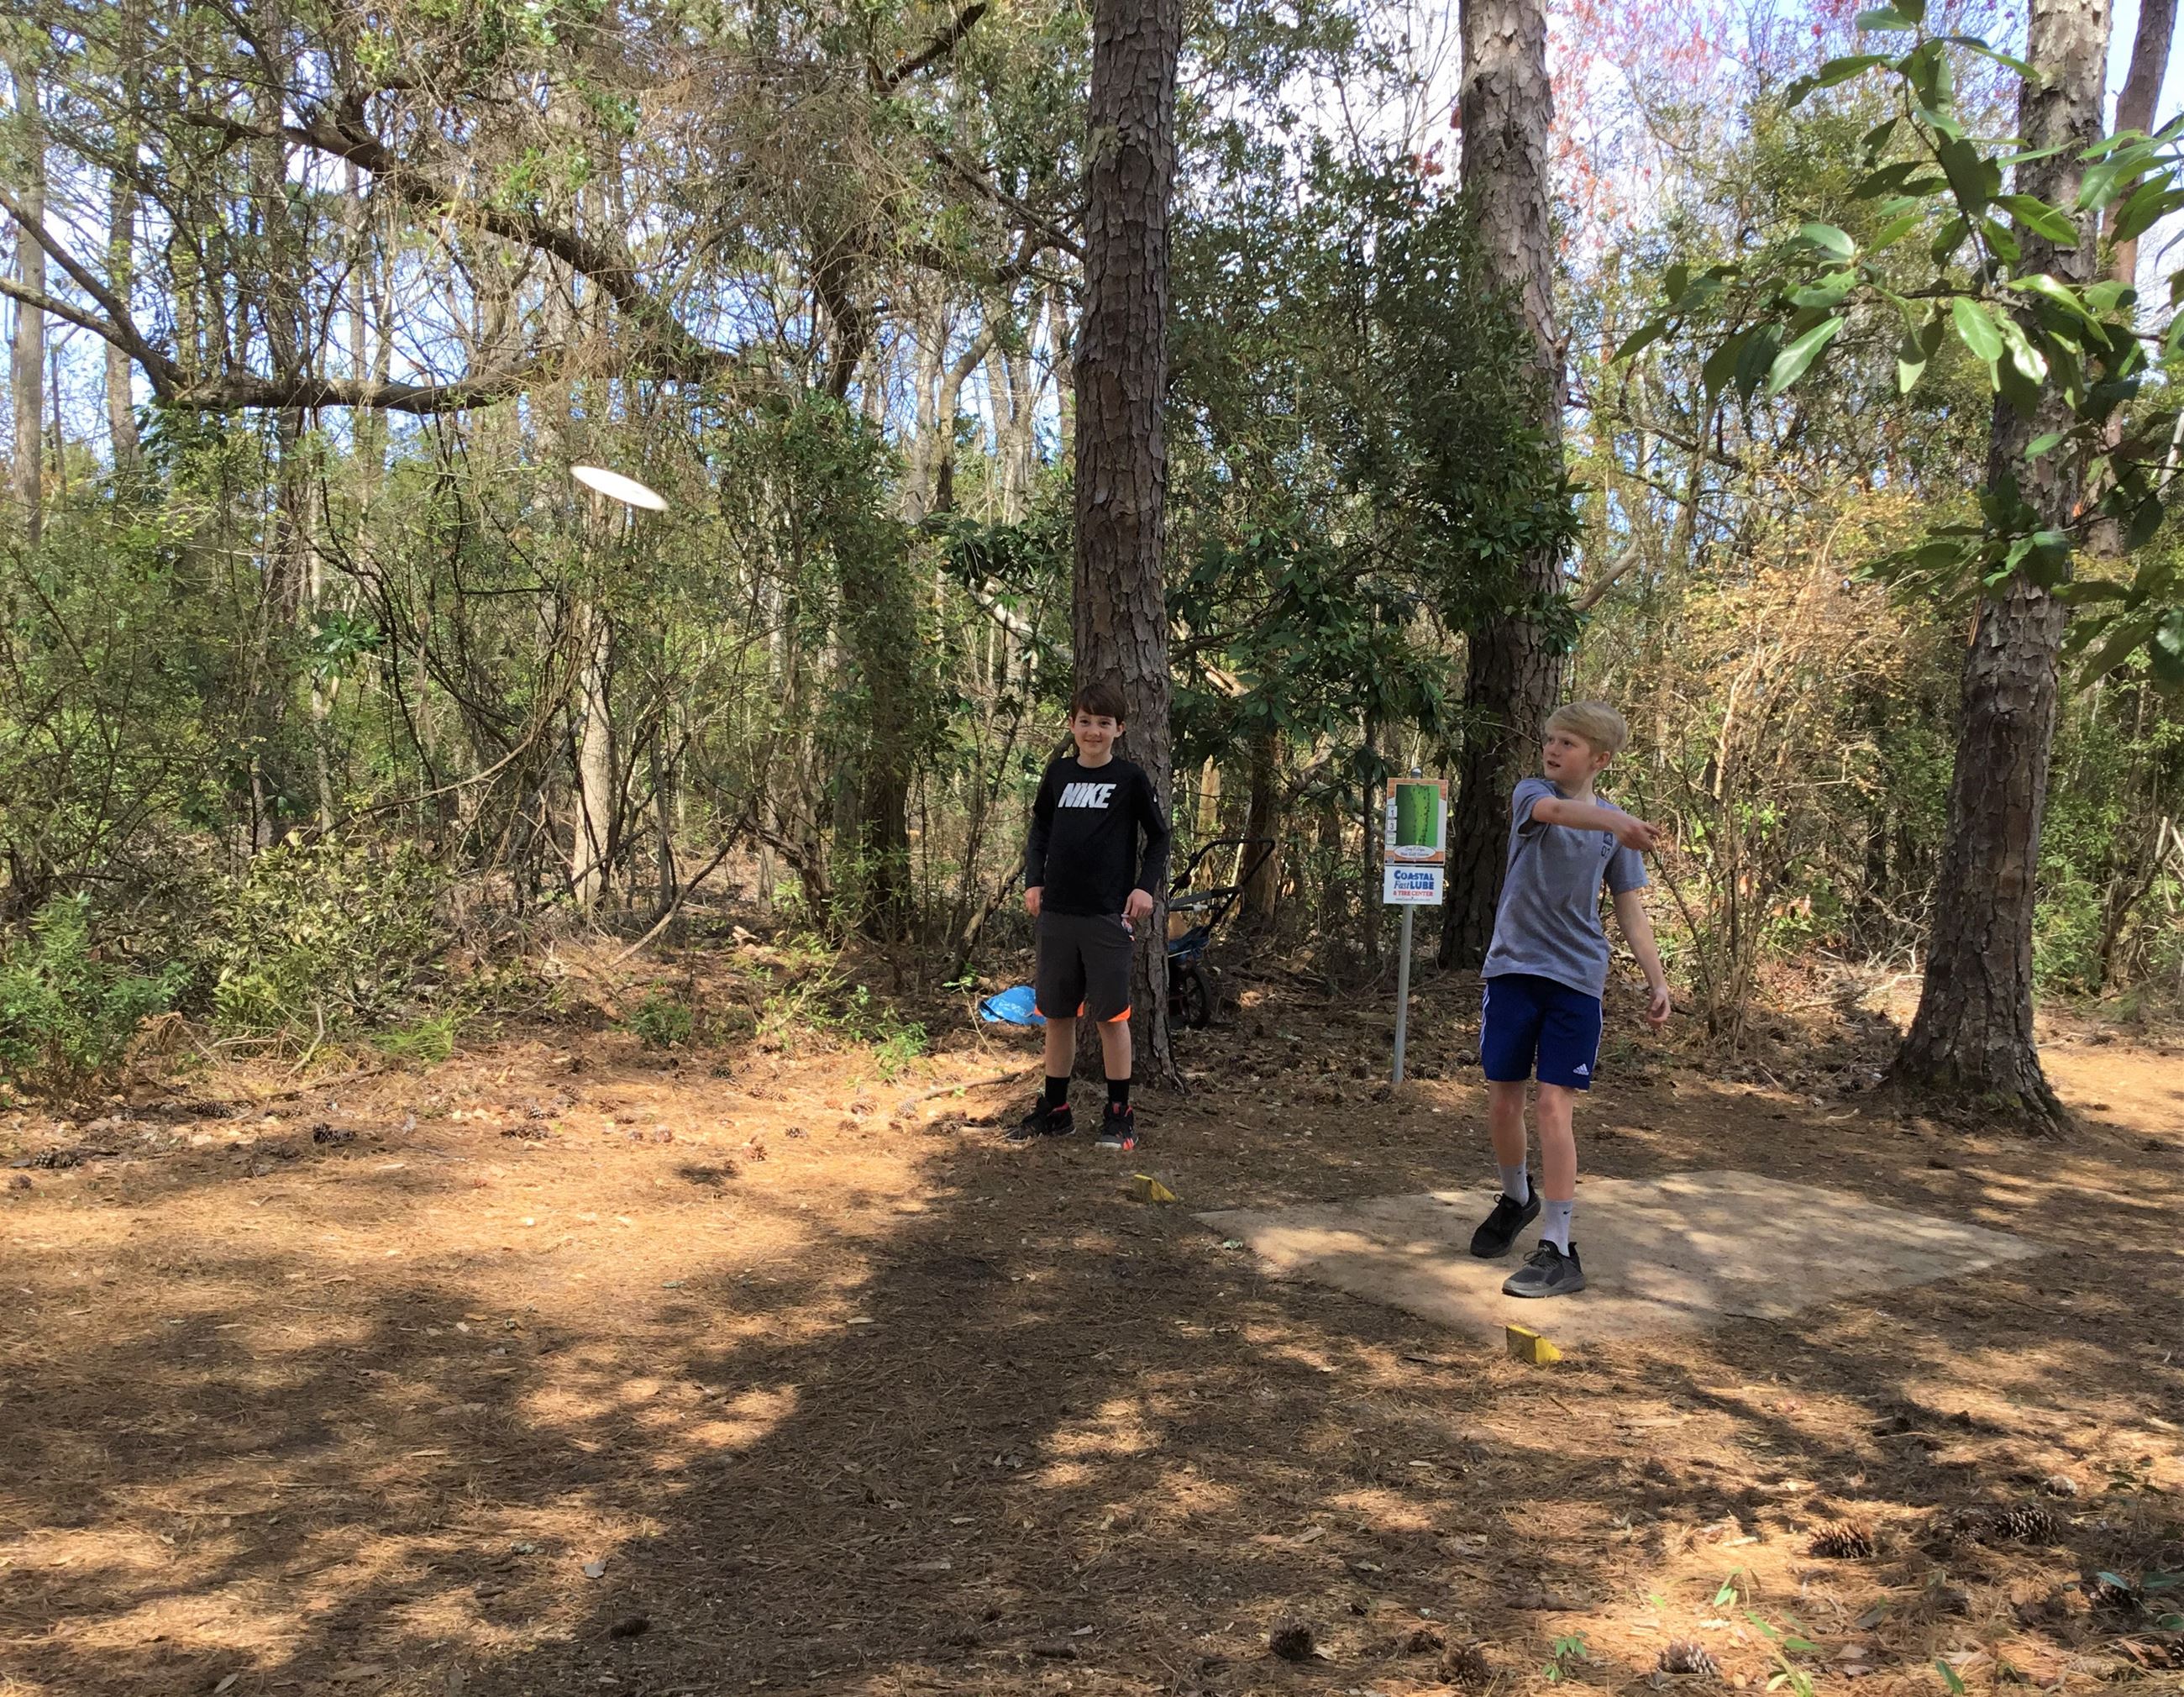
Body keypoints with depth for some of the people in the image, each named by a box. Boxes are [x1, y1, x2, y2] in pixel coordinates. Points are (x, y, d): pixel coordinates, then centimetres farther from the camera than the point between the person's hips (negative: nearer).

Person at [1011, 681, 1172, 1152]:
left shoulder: (1131, 777, -2)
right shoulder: (1058, 773, 8)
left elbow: (1159, 836, 4)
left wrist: (1146, 886, -7)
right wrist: (1033, 880, 6)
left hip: (1108, 915, -4)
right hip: (1056, 912, 4)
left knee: (1111, 1014, 0)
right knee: (1056, 1012, 10)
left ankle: (1119, 1113, 11)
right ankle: (1055, 1110, 21)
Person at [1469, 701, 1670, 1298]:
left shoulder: (1614, 828, 6)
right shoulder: (1531, 793, -1)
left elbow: (1630, 909, 10)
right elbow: (1556, 810, -26)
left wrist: (1657, 980, -2)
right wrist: (1617, 821, -47)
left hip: (1577, 978, 0)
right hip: (1512, 968, 0)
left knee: (1555, 1104, -8)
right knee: (1503, 1098, 7)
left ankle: (1558, 1252, -3)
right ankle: (1517, 1198, 36)